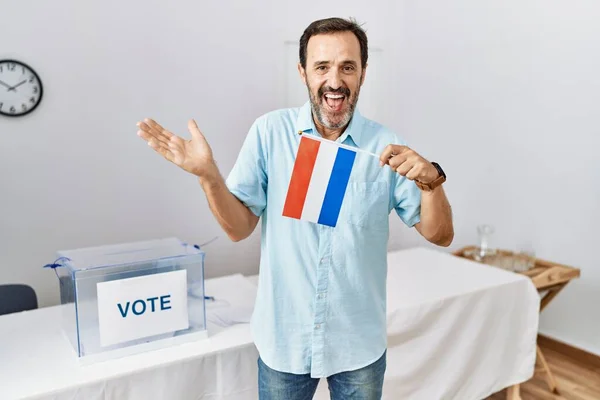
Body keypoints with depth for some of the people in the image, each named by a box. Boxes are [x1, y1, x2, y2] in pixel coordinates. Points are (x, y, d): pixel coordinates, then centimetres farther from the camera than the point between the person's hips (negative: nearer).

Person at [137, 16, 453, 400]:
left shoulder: (386, 147, -8)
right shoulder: (270, 132, -8)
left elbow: (440, 235, -7)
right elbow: (239, 227, -7)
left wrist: (431, 179, -26)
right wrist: (208, 174, -24)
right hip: (283, 340, 0)